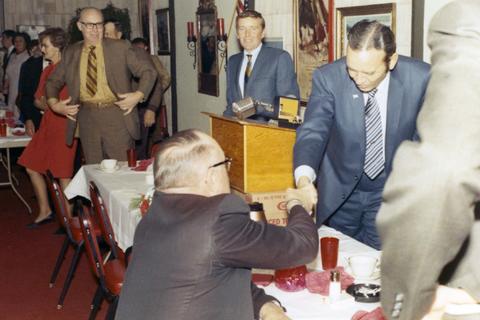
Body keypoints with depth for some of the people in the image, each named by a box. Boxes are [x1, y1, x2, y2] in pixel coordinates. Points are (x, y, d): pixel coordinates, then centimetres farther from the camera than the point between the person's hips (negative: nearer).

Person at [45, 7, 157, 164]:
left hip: (117, 116, -3)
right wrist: (54, 104, 2)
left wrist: (138, 95, -11)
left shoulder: (121, 47, 1)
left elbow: (148, 71, 3)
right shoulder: (70, 53, 10)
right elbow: (53, 81, 20)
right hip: (87, 118, 3)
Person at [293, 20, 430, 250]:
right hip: (340, 192, 1)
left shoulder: (420, 78, -16)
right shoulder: (328, 78, -18)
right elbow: (313, 131, -22)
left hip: (393, 192, 0)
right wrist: (304, 178, -40)